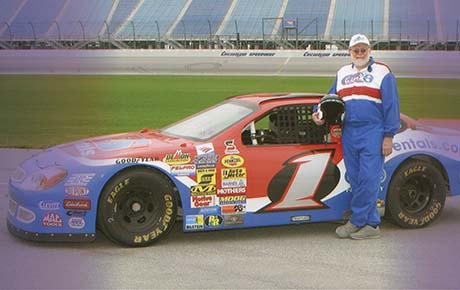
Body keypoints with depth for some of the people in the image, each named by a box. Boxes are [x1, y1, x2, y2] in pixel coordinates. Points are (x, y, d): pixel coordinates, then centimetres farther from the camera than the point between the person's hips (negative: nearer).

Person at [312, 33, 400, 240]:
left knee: (368, 179, -10)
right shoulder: (342, 74, 18)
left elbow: (391, 106, -1)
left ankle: (357, 221, -2)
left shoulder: (382, 73, 3)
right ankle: (371, 223, 12)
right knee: (355, 180, 5)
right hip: (349, 134, 5)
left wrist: (389, 136, -7)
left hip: (373, 134, -5)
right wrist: (319, 113, 1)